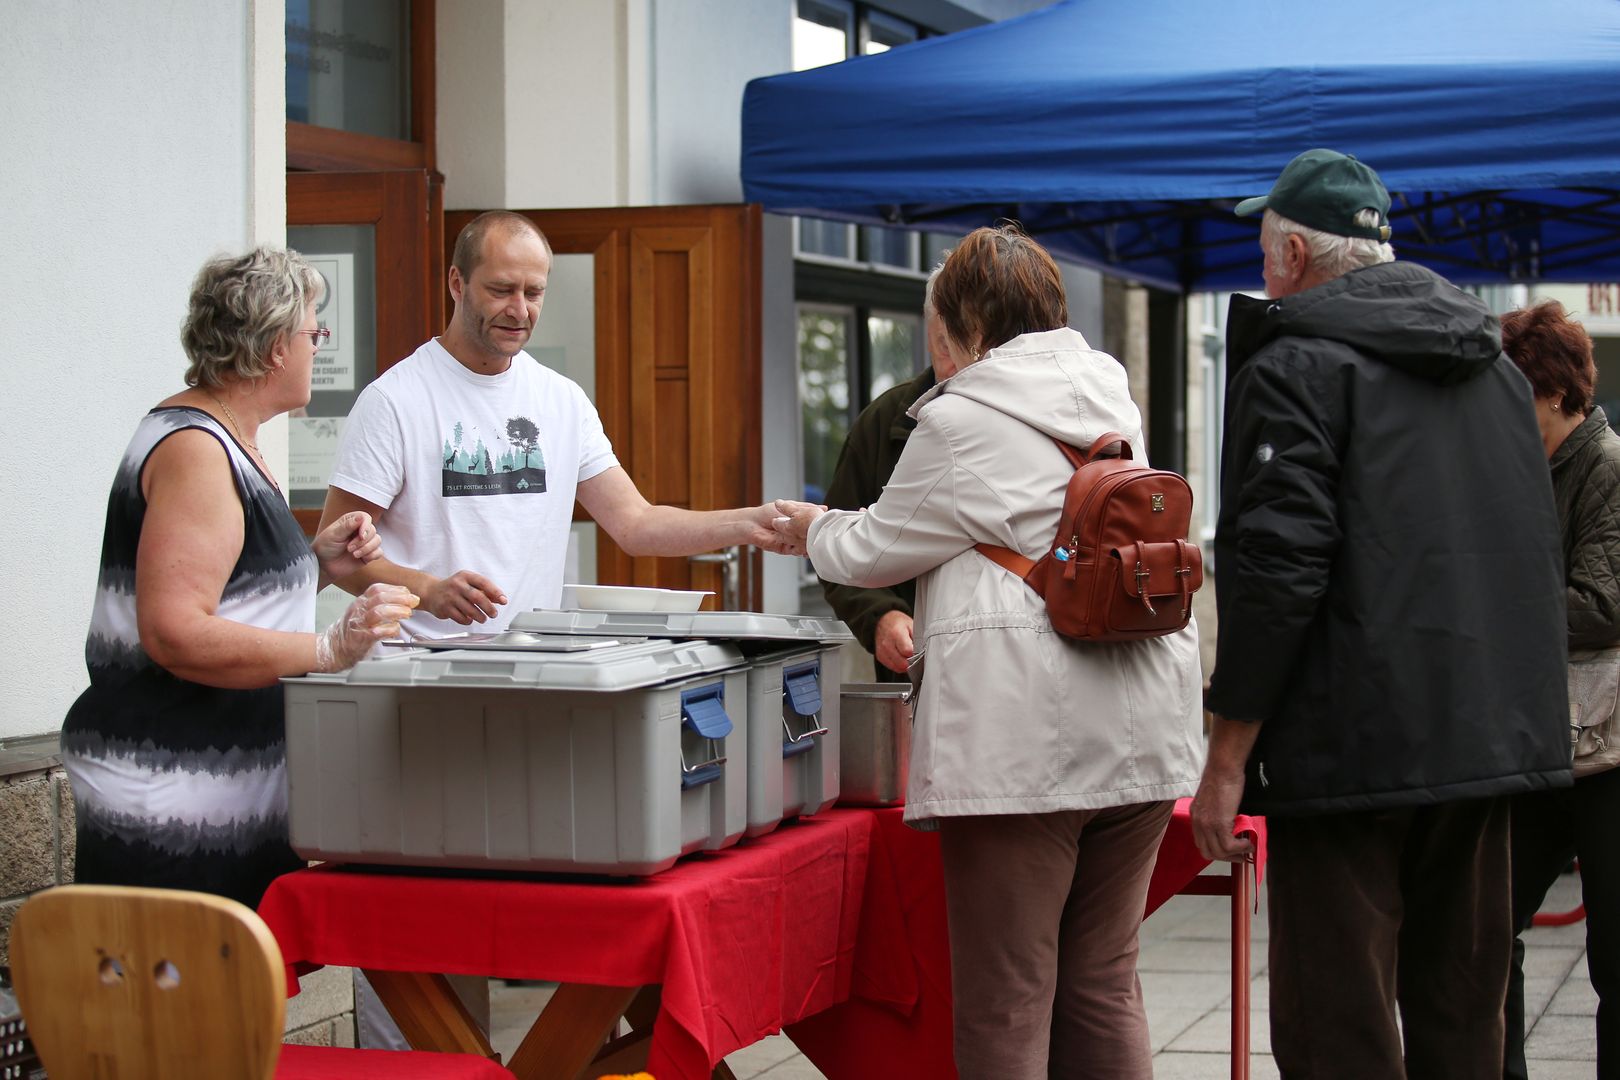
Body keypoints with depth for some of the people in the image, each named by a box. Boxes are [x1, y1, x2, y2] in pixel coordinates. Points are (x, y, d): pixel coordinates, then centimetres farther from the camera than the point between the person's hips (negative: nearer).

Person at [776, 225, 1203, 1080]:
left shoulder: (962, 420, -6)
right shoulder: (1113, 405, 15)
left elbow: (874, 551, 5)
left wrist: (815, 528, 28)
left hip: (1022, 737, -7)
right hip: (1139, 728, 7)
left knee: (1004, 1007, -1)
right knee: (1104, 988, 14)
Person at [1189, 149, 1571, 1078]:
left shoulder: (1297, 365, -9)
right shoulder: (1495, 366, 16)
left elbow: (1279, 571, -18)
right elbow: (1541, 560, 22)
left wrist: (1228, 757, -13)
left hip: (1353, 755, -8)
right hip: (1491, 747, 8)